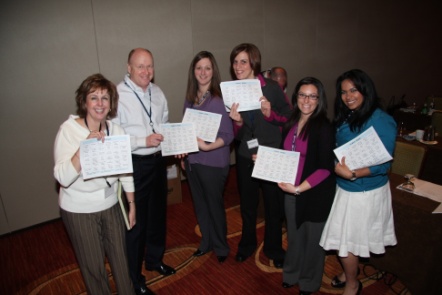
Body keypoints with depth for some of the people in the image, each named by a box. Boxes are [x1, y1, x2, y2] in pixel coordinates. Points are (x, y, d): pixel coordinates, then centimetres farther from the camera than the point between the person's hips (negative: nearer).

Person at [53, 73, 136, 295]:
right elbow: (63, 178, -24)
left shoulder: (116, 130, -5)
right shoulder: (68, 130, -16)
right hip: (78, 210, -3)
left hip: (110, 205, 3)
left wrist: (132, 204, 7)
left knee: (120, 257, 16)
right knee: (93, 265, 13)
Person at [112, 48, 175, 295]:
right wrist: (144, 141, -25)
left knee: (158, 214, 22)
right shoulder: (117, 95, -16)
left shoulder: (157, 92, 6)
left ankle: (155, 260, 47)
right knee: (135, 222, 7)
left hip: (158, 161, 7)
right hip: (134, 165, -6)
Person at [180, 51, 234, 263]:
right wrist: (183, 156, 13)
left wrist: (207, 146, -29)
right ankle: (206, 242, 38)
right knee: (200, 205, 17)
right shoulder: (190, 98, 5)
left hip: (213, 162, -5)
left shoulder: (220, 99, -13)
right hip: (192, 161, 6)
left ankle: (220, 246, 33)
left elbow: (228, 135, -14)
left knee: (214, 205, 10)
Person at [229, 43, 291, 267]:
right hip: (245, 157, 3)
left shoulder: (272, 87, -9)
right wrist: (237, 121, -21)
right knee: (247, 204, 18)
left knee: (274, 206, 11)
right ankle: (247, 244, 42)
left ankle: (273, 248, 35)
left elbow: (288, 118, -5)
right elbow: (236, 136, 0)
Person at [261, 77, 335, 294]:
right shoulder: (291, 123, 1)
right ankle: (291, 273, 45)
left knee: (312, 239, 15)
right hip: (291, 191, 5)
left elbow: (325, 168, -19)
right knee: (294, 235, 21)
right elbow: (286, 155, 17)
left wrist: (300, 188, -24)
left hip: (315, 194, -5)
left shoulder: (324, 127, -17)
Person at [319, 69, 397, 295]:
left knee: (345, 241, 6)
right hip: (344, 188, 6)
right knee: (345, 238, 17)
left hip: (366, 192, -6)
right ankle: (349, 273, 43)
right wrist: (335, 165, -6)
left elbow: (383, 165, -20)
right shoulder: (345, 118, 3)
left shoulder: (382, 121, -17)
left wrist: (352, 174, -32)